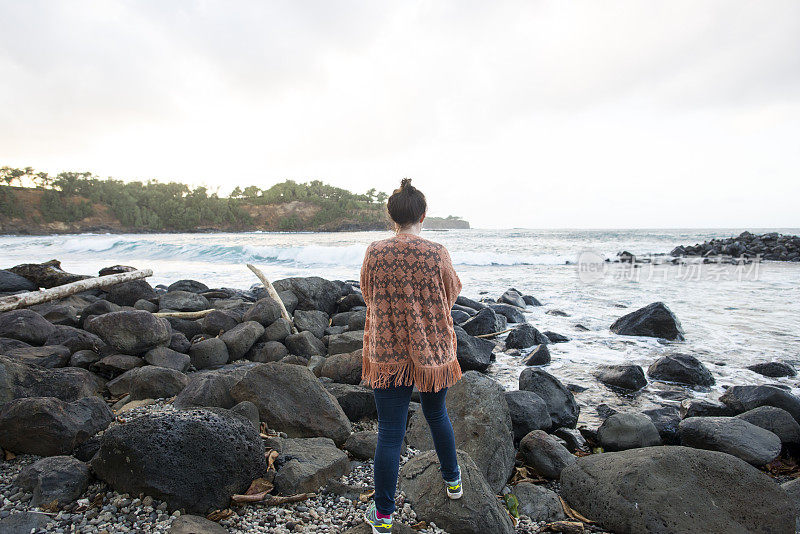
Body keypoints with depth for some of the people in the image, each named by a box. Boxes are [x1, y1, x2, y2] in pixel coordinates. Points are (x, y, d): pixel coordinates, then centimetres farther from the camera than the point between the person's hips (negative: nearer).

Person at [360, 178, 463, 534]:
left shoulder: (375, 253, -10)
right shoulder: (437, 254, -13)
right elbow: (452, 292, 3)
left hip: (388, 353, 0)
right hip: (433, 349, 1)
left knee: (390, 432, 8)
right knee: (437, 415, 25)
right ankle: (452, 480, 45)